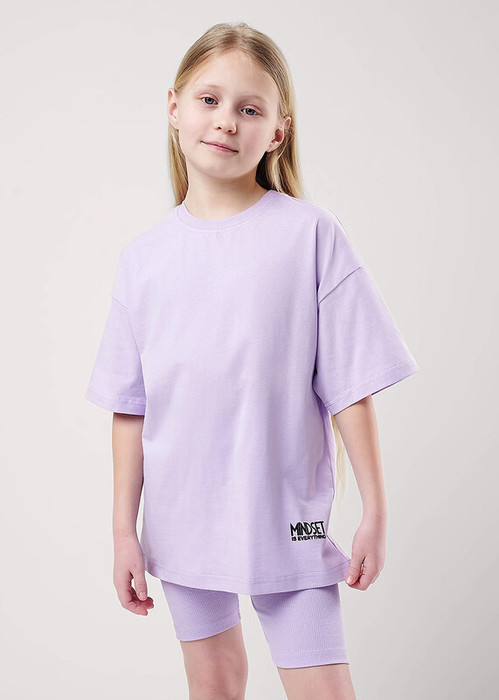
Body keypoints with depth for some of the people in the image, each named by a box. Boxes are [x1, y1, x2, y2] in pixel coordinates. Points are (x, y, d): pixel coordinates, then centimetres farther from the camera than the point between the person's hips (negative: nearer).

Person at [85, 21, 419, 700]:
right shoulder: (143, 259, 0)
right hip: (183, 520, 3)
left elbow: (350, 386, -7)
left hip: (286, 519, -3)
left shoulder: (311, 233, -8)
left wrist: (376, 512, -6)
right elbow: (130, 407, 3)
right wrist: (124, 529, 3)